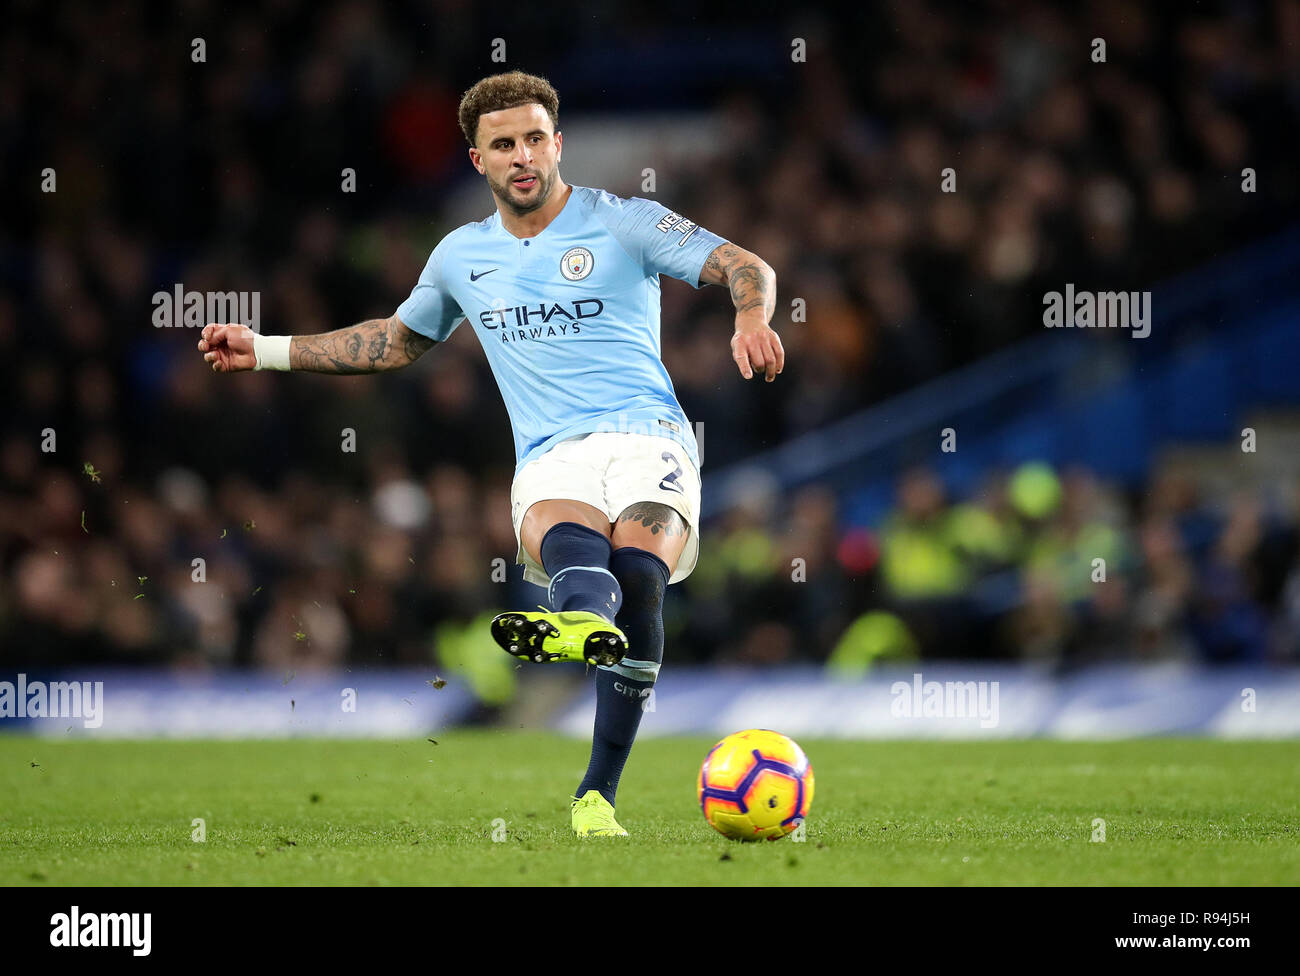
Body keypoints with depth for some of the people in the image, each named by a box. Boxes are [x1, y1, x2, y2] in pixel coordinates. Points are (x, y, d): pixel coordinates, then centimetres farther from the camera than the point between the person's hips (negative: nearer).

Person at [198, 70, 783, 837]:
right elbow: (399, 341, 39)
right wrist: (267, 351, 36)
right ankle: (586, 620, -75)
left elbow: (746, 266, 2)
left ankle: (597, 795, -39)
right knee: (568, 544, -37)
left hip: (647, 436, -2)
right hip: (551, 461, 2)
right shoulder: (462, 256, 22)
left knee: (636, 577, -34)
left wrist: (751, 319, -22)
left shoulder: (622, 222, 7)